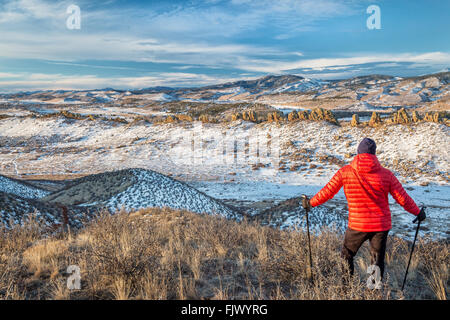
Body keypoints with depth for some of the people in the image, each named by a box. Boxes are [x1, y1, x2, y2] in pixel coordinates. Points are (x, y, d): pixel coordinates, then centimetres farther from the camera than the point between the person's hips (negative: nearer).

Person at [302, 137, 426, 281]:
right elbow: (403, 199, -1)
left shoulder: (345, 172, -8)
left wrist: (310, 203, 10)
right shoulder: (386, 174, -5)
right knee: (378, 261, 17)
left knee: (346, 256, 20)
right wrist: (418, 212, 15)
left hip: (357, 225, -1)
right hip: (381, 225, 1)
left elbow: (327, 192, -5)